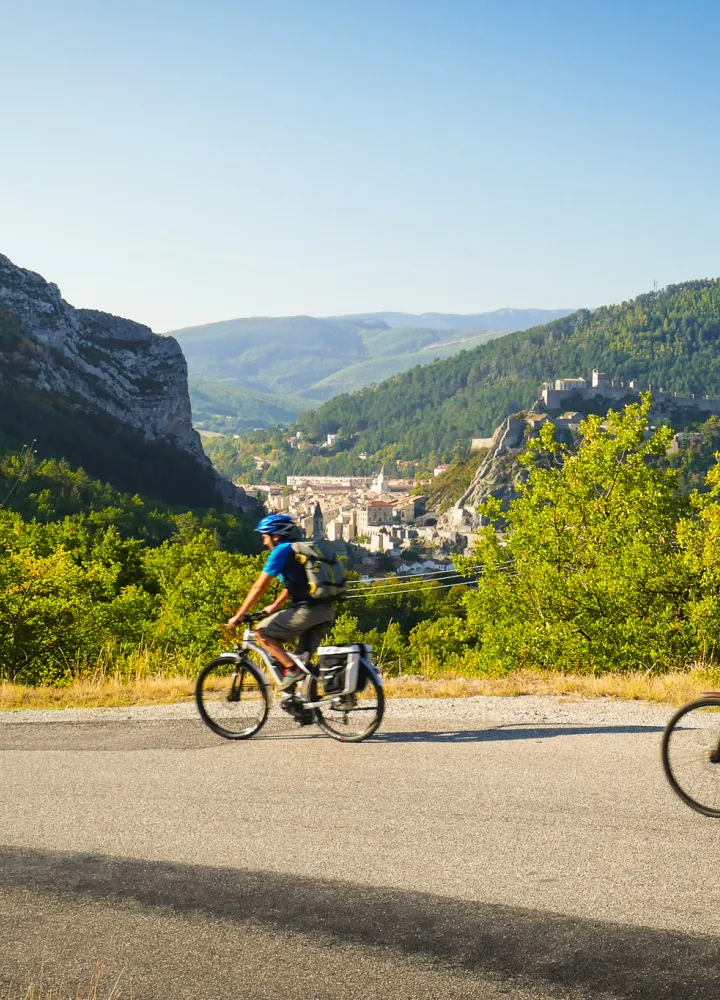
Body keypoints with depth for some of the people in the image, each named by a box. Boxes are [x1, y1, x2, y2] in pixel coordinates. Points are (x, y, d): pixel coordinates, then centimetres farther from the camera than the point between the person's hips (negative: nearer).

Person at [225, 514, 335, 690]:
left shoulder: (281, 551, -4)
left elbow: (259, 587, -5)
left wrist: (238, 616, 0)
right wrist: (274, 606, 43)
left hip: (307, 610, -9)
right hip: (326, 611, 9)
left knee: (261, 632, 2)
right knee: (302, 660, 20)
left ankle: (292, 670, -6)